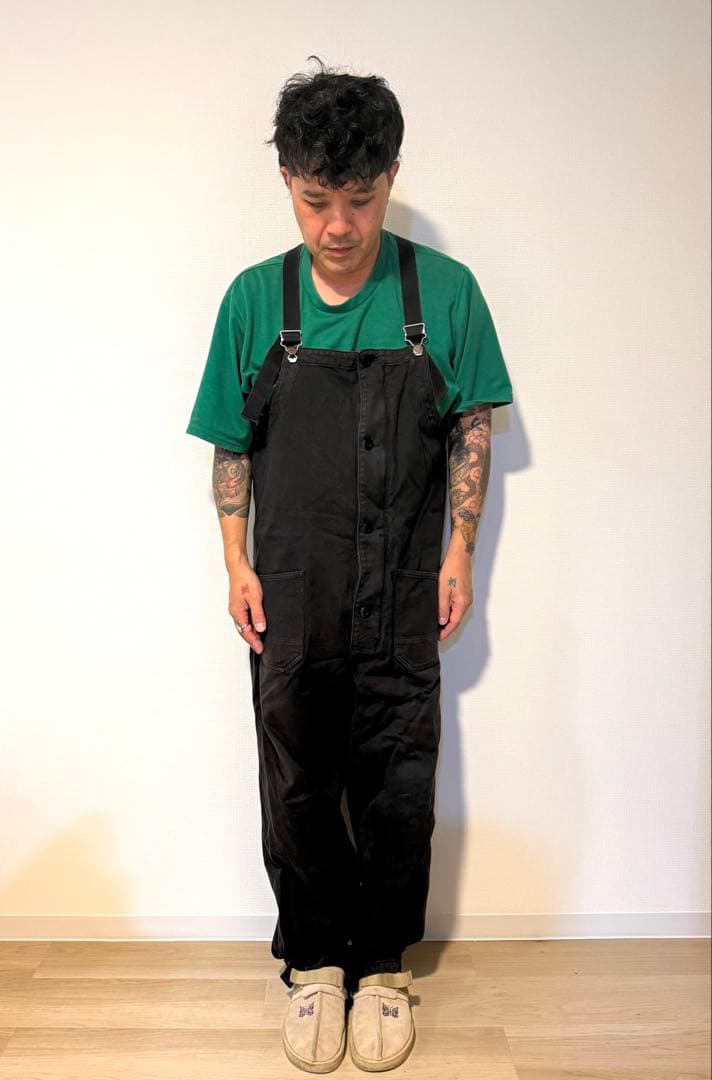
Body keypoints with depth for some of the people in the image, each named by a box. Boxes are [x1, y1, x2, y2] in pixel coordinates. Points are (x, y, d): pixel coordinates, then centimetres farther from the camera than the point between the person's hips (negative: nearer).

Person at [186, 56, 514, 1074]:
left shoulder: (445, 291, -3)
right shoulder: (255, 297, 0)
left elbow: (472, 428, 4)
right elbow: (231, 445, 6)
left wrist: (458, 553, -2)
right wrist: (237, 564, 1)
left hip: (400, 603, 0)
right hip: (290, 600, 1)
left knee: (398, 794, 9)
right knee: (297, 791, 12)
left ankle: (383, 965, 33)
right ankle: (314, 961, 34)